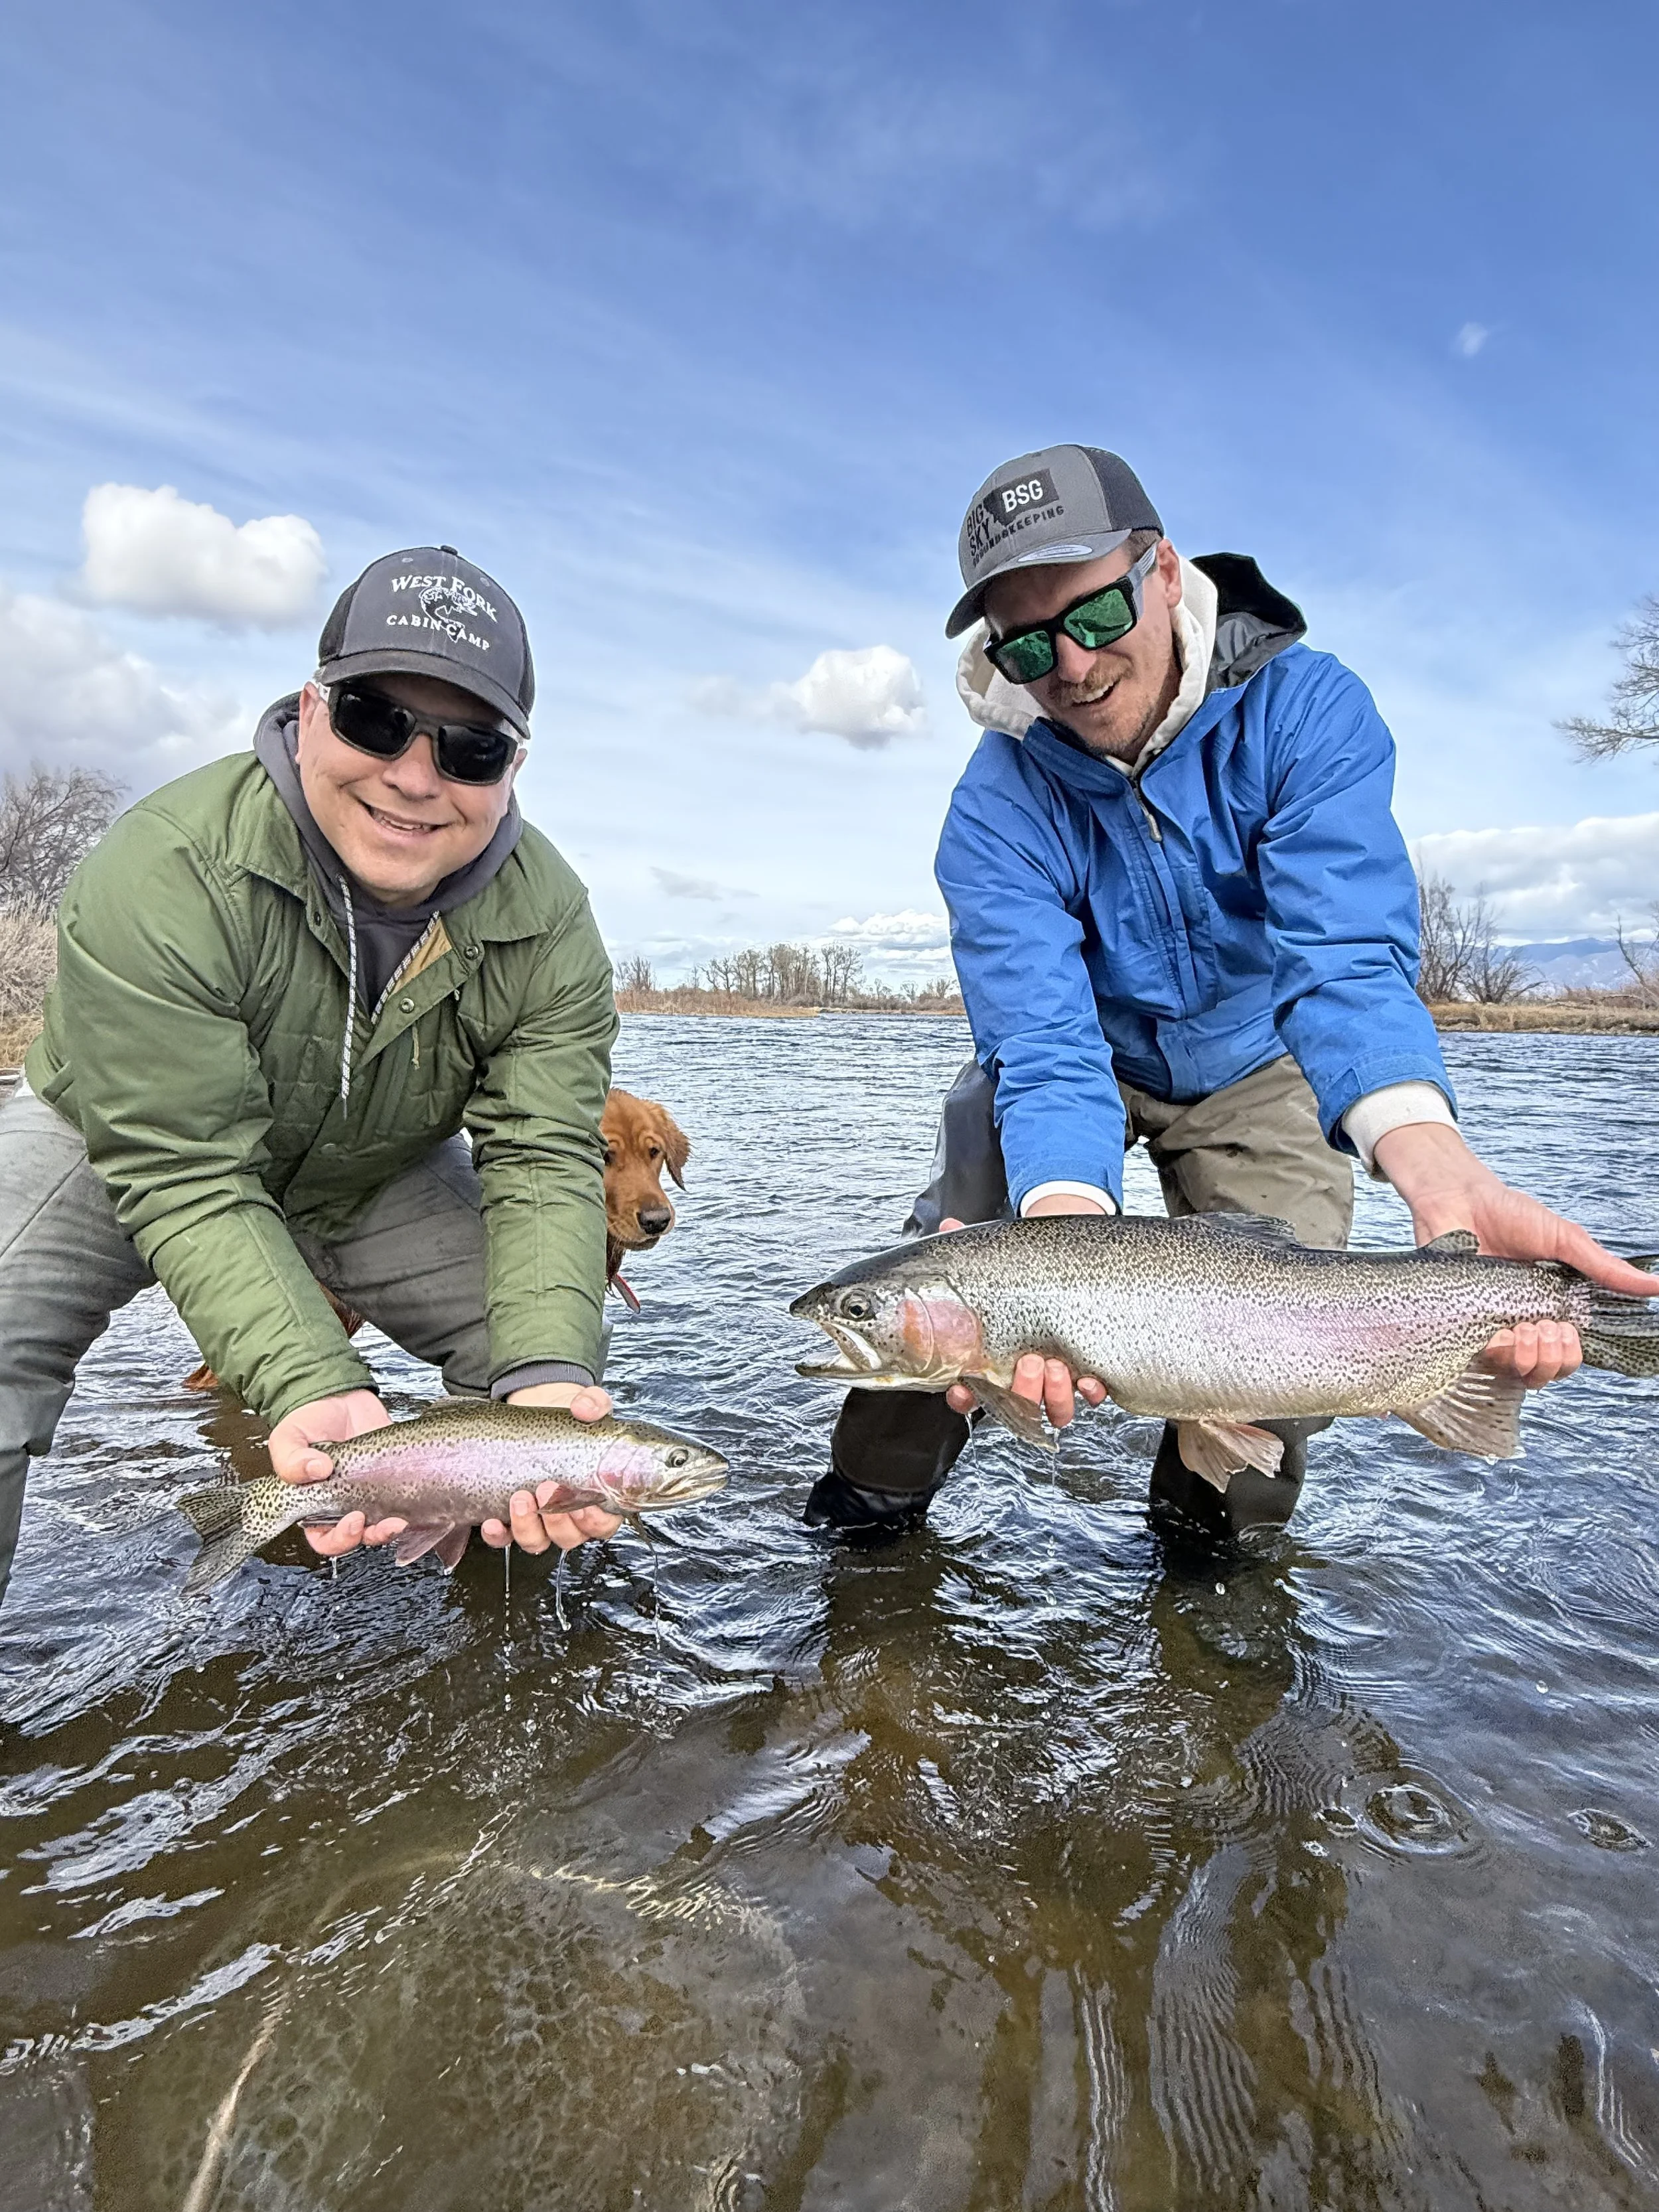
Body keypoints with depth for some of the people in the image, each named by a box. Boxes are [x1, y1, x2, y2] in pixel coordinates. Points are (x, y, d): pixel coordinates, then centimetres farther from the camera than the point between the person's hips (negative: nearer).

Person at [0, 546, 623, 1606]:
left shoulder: (548, 923, -24)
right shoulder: (162, 877, -34)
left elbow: (544, 1163, -26)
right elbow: (190, 1181, -34)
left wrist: (548, 1373, -42)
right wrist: (316, 1388, -46)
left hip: (382, 1170, 3)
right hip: (117, 1147, -2)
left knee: (554, 1358, -7)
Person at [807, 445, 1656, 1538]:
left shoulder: (1308, 711, -25)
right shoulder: (999, 810, -26)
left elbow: (1347, 963, -39)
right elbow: (1047, 1042, -36)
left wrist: (1440, 1172, -59)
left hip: (1256, 1068, 1)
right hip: (1088, 1058, 0)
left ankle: (1215, 1535, 23)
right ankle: (873, 1505, 5)